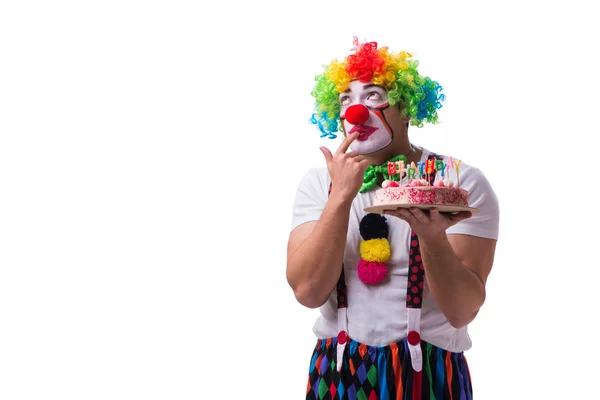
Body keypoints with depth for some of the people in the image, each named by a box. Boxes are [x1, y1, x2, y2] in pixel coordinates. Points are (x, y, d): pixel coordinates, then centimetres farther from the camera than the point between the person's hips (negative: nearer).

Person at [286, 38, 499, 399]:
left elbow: (462, 311, -15)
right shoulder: (319, 183, -2)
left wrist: (432, 236, -31)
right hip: (339, 371, 2)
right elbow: (308, 291, -13)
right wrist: (342, 196, -21)